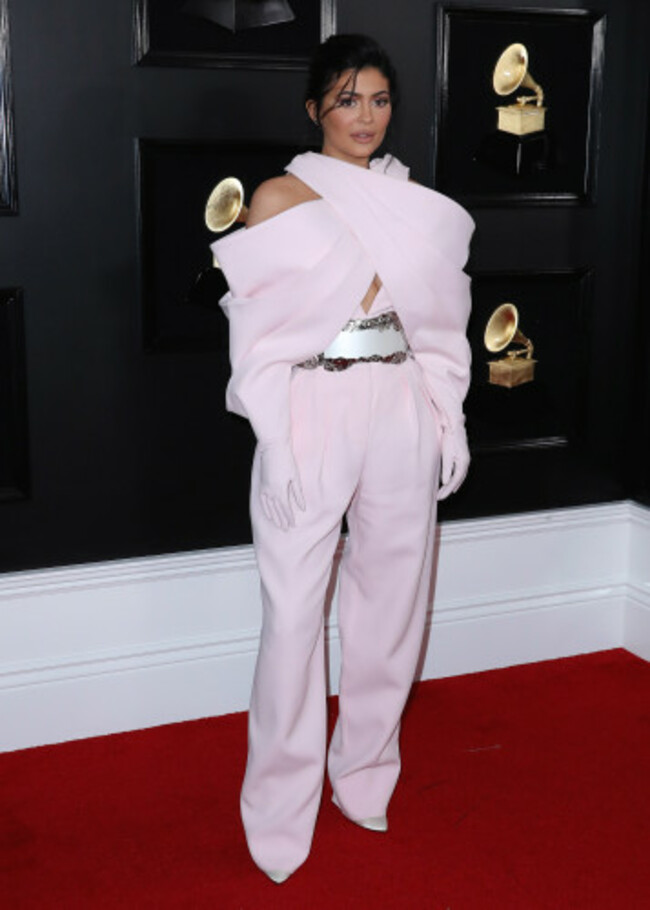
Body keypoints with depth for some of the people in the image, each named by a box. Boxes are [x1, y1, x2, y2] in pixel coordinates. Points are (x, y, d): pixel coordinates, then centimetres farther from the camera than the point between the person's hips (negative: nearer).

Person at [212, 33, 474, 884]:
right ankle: (283, 810, 13)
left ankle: (364, 776, 29)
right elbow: (261, 328, -6)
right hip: (313, 410, -4)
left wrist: (448, 420, 9)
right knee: (295, 611, -2)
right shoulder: (281, 195, 0)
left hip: (401, 411, 5)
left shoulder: (411, 200, 14)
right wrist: (277, 440, -16)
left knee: (392, 594, 10)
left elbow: (433, 321, 15)